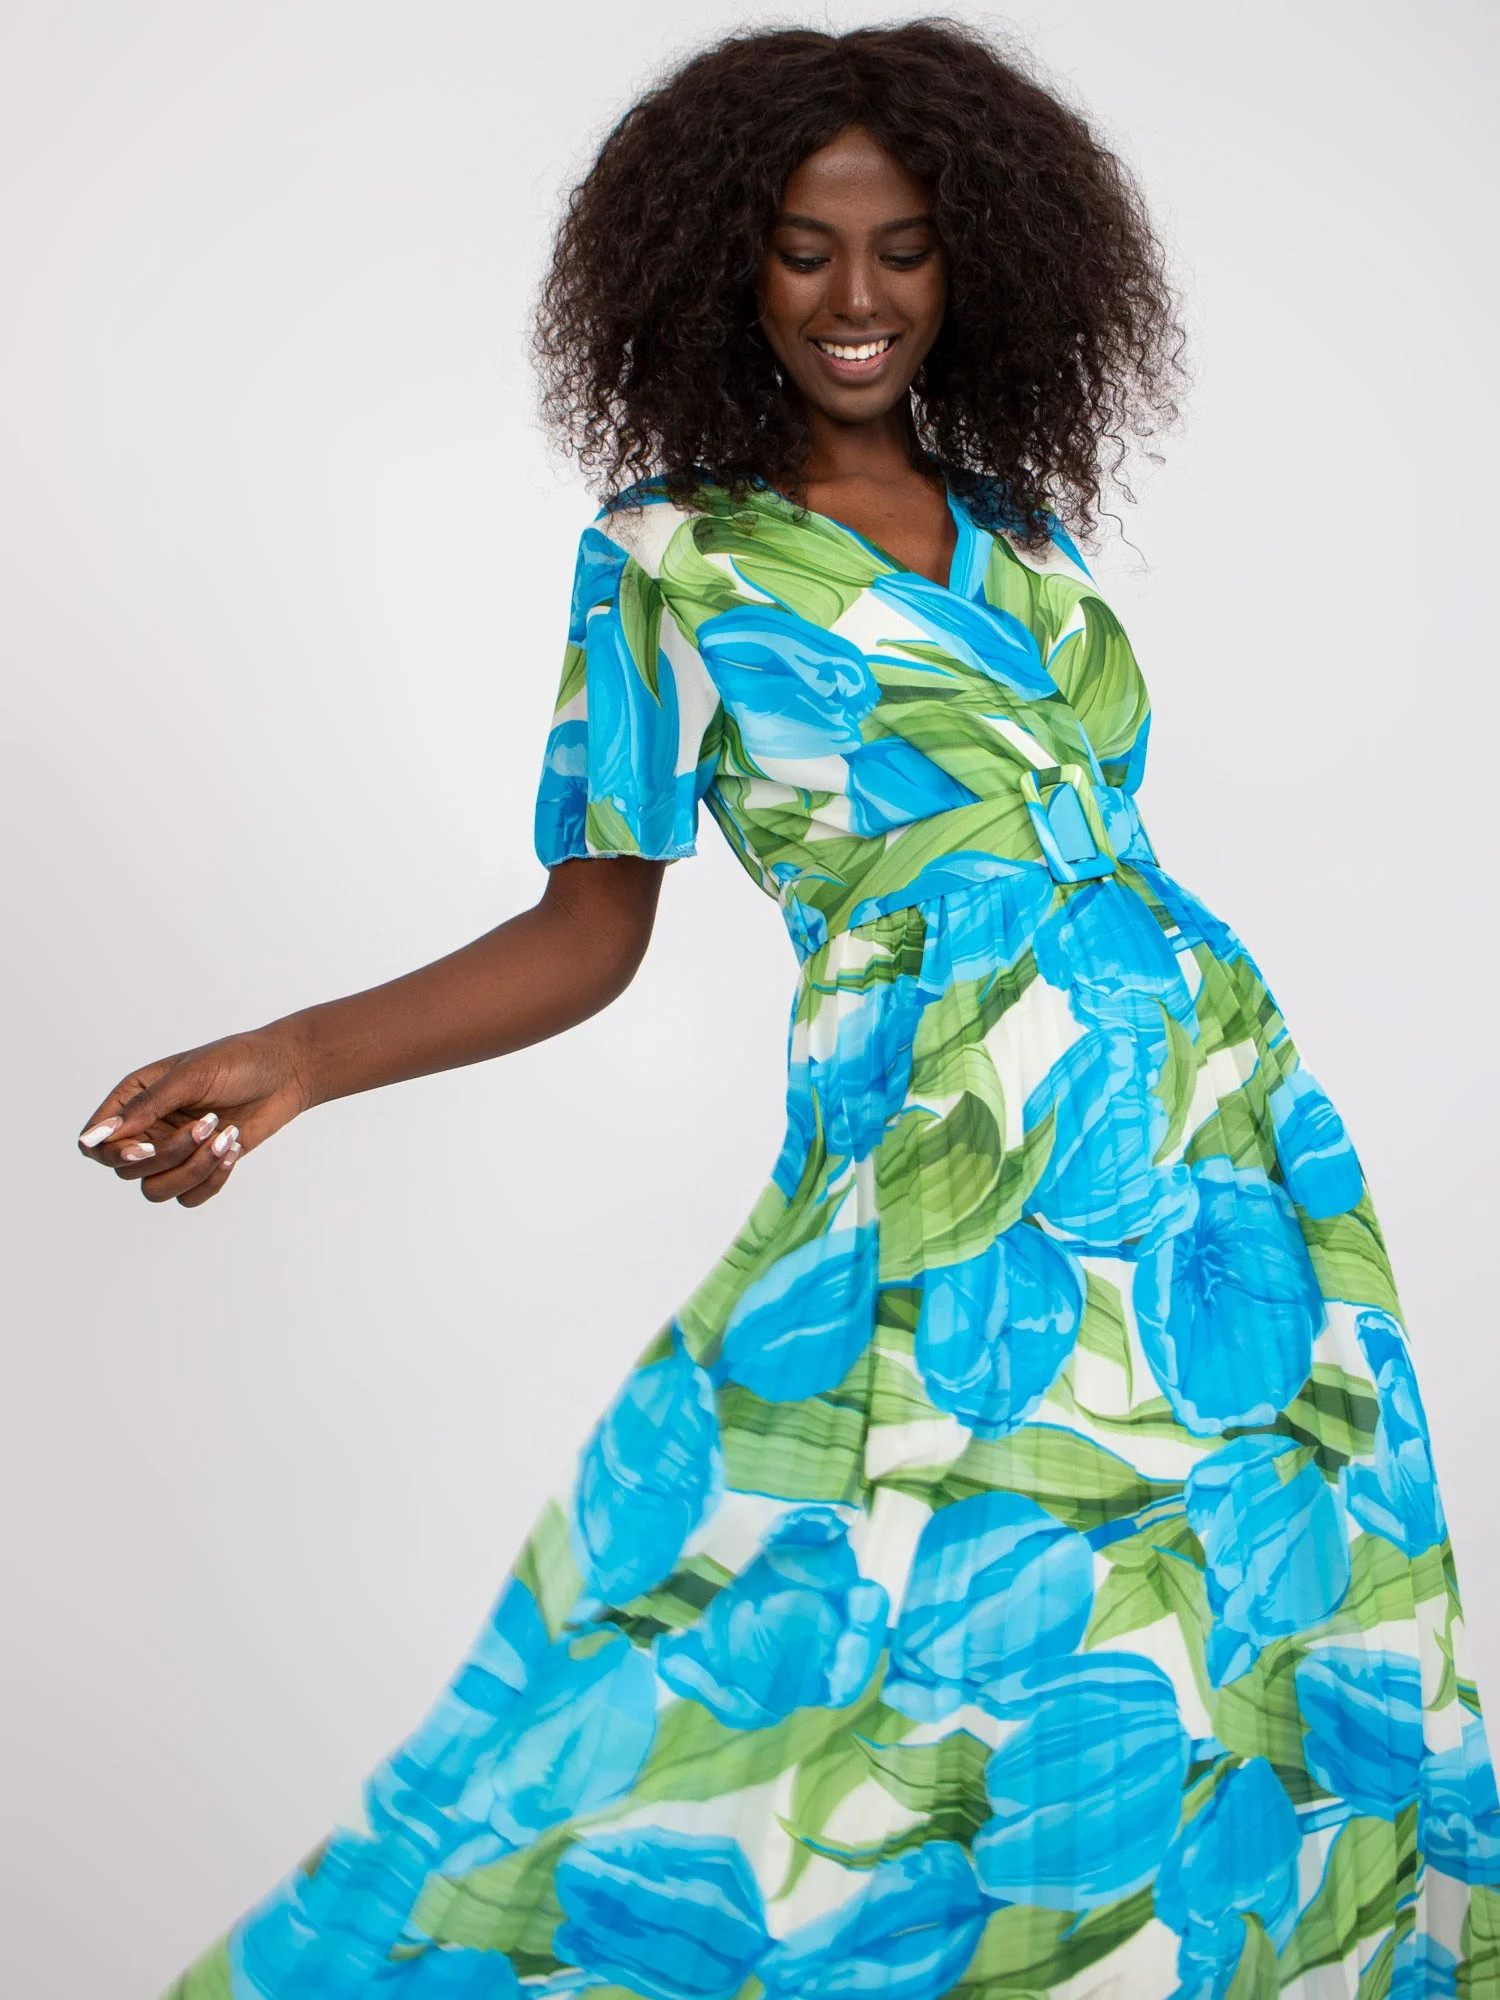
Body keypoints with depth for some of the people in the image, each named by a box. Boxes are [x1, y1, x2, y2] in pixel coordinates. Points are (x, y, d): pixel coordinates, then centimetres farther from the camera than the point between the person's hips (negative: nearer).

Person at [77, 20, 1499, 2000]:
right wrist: (292, 1059, -12)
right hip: (950, 1170, -5)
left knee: (1234, 1661, 7)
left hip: (1217, 1116, 5)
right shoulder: (667, 554, 2)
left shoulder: (1023, 520, 14)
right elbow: (588, 930, 0)